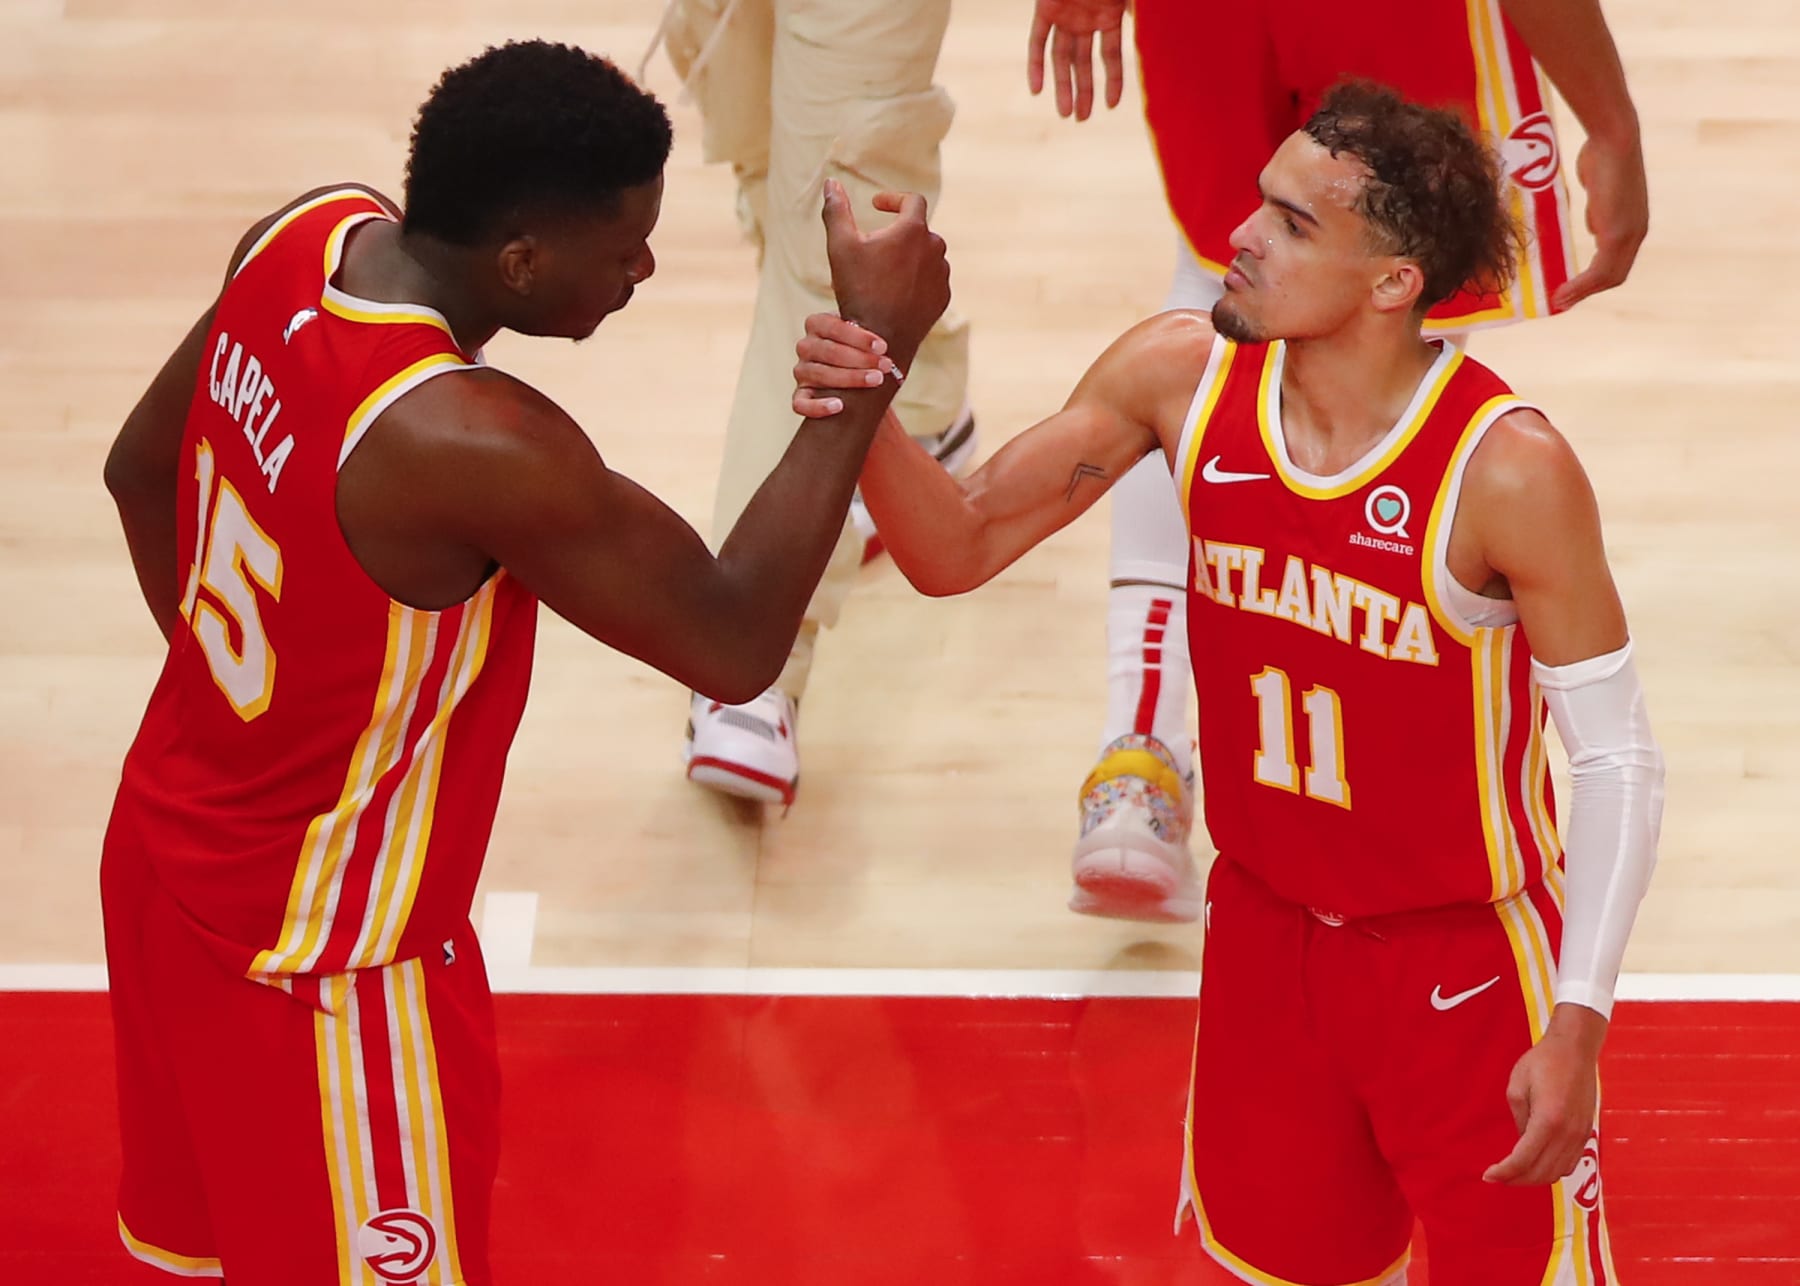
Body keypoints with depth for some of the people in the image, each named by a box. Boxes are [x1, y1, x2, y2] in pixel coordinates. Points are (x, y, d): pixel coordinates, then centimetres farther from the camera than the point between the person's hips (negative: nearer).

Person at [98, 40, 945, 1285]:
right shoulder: (473, 444, -34)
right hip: (319, 960, -8)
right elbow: (736, 645, -24)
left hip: (175, 845, 8)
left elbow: (143, 466, 9)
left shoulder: (306, 239, -9)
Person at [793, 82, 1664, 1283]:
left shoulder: (1508, 469, -25)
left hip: (1465, 959, -5)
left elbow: (1618, 756, -17)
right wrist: (869, 422, -26)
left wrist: (1578, 1025, -20)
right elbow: (961, 547, -5)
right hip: (1265, 934, 5)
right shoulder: (1182, 374, -11)